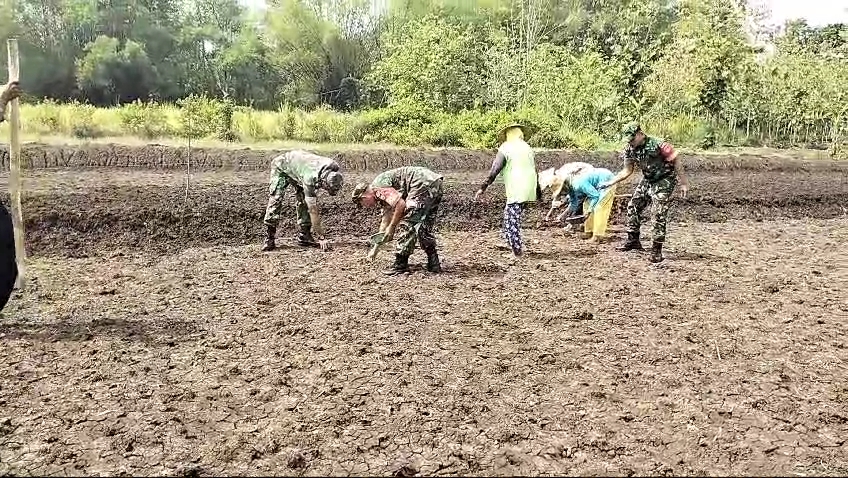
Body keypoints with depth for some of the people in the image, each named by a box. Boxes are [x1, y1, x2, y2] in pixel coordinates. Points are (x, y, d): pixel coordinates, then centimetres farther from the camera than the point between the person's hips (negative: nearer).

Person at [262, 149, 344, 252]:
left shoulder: (334, 168, -26)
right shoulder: (310, 178, -44)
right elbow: (313, 210, -40)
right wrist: (321, 238, -38)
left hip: (299, 166, 6)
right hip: (282, 166, -6)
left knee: (305, 202, -8)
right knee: (276, 200, -19)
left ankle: (304, 236, 1)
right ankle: (269, 239, -14)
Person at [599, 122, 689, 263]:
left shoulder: (658, 145, -26)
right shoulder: (630, 149, -6)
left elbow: (676, 161, -20)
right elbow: (627, 171, 4)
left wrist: (683, 183, -19)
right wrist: (610, 182, -6)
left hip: (664, 181, -7)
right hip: (647, 180, 7)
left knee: (659, 216, -11)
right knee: (633, 207, 7)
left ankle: (657, 250, -5)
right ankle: (633, 241, 21)